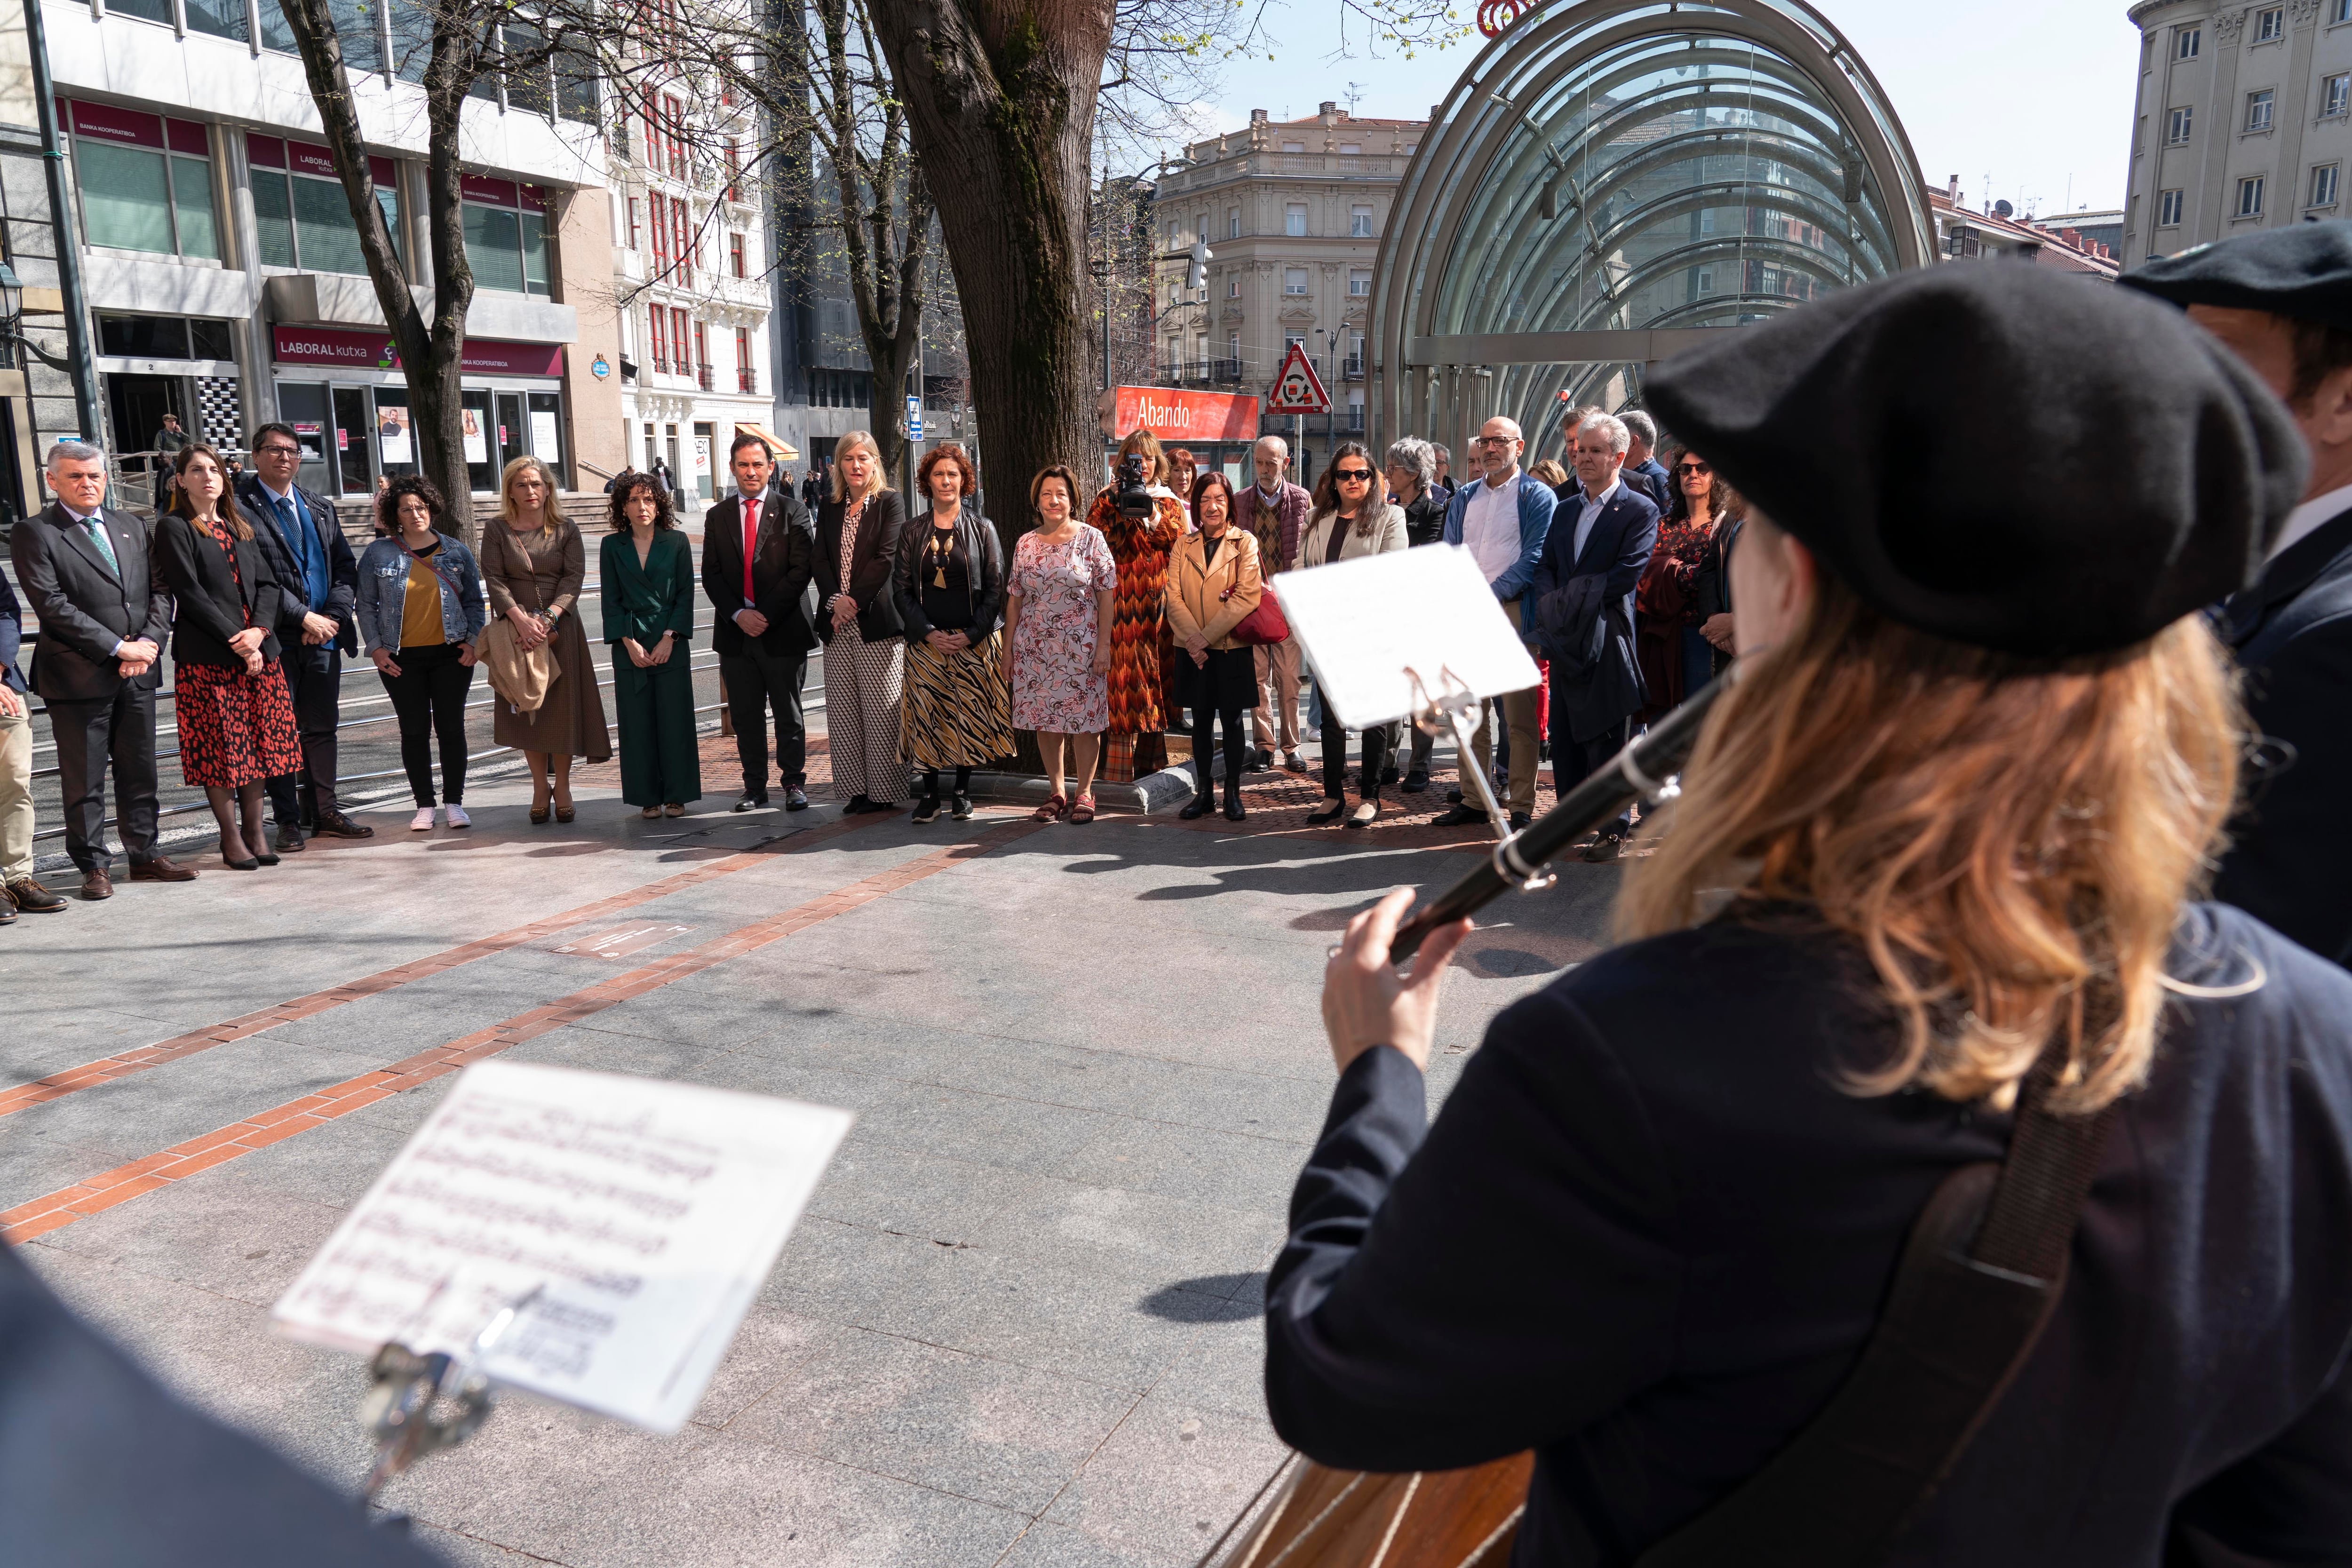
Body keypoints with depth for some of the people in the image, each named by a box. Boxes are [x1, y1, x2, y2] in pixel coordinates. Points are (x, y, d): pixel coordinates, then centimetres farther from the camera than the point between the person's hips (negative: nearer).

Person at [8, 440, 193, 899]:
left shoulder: (133, 528, 14)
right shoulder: (34, 533, -4)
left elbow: (159, 591, 11)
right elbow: (51, 603, -12)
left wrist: (149, 642, -6)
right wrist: (118, 647, -16)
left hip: (137, 674, 5)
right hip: (78, 676, -5)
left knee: (140, 772, 12)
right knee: (84, 780, 3)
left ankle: (145, 856, 22)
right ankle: (94, 866, 13)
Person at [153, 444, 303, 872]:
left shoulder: (240, 522, 15)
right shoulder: (173, 528, -2)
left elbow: (268, 582, 10)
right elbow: (190, 593, -10)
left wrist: (260, 629, -7)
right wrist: (236, 641, -14)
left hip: (257, 647, 5)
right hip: (206, 655, -5)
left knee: (259, 740, 6)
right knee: (219, 746, 0)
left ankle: (255, 830, 14)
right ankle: (231, 837, 7)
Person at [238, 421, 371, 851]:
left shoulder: (321, 509, 16)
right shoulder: (241, 509, -4)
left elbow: (346, 567, 11)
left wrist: (334, 615, -5)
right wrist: (305, 618, -13)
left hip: (324, 635, 5)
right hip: (276, 638, -5)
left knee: (323, 727, 10)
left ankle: (324, 813, 17)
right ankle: (289, 820, 7)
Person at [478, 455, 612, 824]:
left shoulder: (566, 530, 4)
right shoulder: (497, 530, 4)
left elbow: (574, 577, -4)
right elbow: (494, 579, -4)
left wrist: (548, 618, -17)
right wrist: (521, 619, -18)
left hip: (560, 628, 0)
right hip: (516, 627, 0)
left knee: (562, 706, -1)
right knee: (525, 707, 2)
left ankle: (562, 786, 11)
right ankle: (541, 787, 13)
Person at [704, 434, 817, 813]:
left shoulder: (792, 512, 0)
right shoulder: (717, 516, 11)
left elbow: (802, 570, -7)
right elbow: (712, 575, 6)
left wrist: (766, 614, -14)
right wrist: (738, 615, -9)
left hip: (783, 629, -3)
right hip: (735, 630, 3)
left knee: (789, 714, 4)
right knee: (746, 716, 7)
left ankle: (794, 783, 14)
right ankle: (755, 787, 15)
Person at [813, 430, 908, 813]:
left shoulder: (890, 503, 1)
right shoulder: (829, 510, 16)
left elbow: (886, 558, -8)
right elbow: (821, 561, 9)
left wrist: (855, 602, -13)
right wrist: (835, 601, -8)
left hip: (877, 620, -5)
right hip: (838, 623, 5)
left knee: (881, 710, -4)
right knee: (843, 711, 4)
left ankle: (884, 791, 2)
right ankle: (855, 791, 10)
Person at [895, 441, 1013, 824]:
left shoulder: (982, 529, 3)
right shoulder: (913, 533, 6)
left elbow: (995, 588, 0)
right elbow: (903, 590, 4)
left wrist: (972, 634, -11)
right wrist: (928, 633, -9)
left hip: (973, 641, -1)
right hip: (926, 640, 1)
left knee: (970, 714, 1)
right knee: (927, 715, -1)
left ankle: (963, 792, 13)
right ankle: (930, 794, 8)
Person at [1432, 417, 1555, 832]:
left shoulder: (1537, 496, 1)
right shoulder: (1464, 498, 18)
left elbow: (1534, 557, -8)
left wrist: (1489, 595, -14)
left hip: (1512, 611, -5)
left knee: (1519, 713, -4)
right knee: (1471, 711, 7)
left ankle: (1522, 806, 0)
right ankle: (1473, 799, 14)